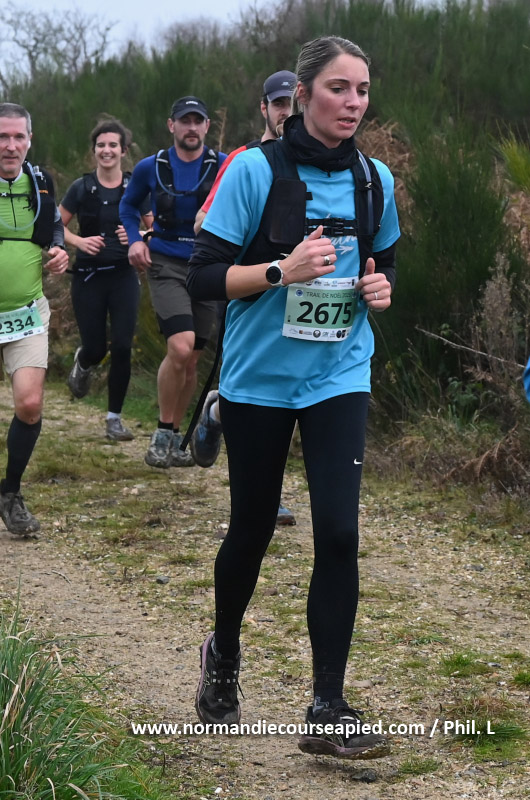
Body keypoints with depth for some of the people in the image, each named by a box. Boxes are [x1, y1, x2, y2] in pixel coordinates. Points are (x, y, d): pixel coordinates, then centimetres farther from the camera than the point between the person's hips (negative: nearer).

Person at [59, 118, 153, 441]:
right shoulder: (82, 188, 0)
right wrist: (79, 241, -13)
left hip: (124, 275, 0)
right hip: (88, 277, 0)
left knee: (122, 347, -9)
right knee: (95, 349, 1)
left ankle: (115, 418, 5)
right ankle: (83, 363, 41)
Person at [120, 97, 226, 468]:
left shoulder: (224, 166, -3)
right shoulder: (151, 168, 0)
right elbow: (128, 206, 17)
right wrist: (136, 240, 0)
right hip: (167, 266, -2)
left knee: (191, 359, 6)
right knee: (180, 347, -21)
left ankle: (175, 439, 21)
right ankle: (162, 434, -6)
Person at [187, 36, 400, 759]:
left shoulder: (376, 180, 3)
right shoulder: (256, 170, -10)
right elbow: (204, 277, -11)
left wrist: (379, 287, -3)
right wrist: (283, 270, -24)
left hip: (338, 376, 2)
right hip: (259, 378, -2)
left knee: (338, 534, -10)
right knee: (252, 529, 10)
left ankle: (328, 712, -5)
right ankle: (223, 654, 39)